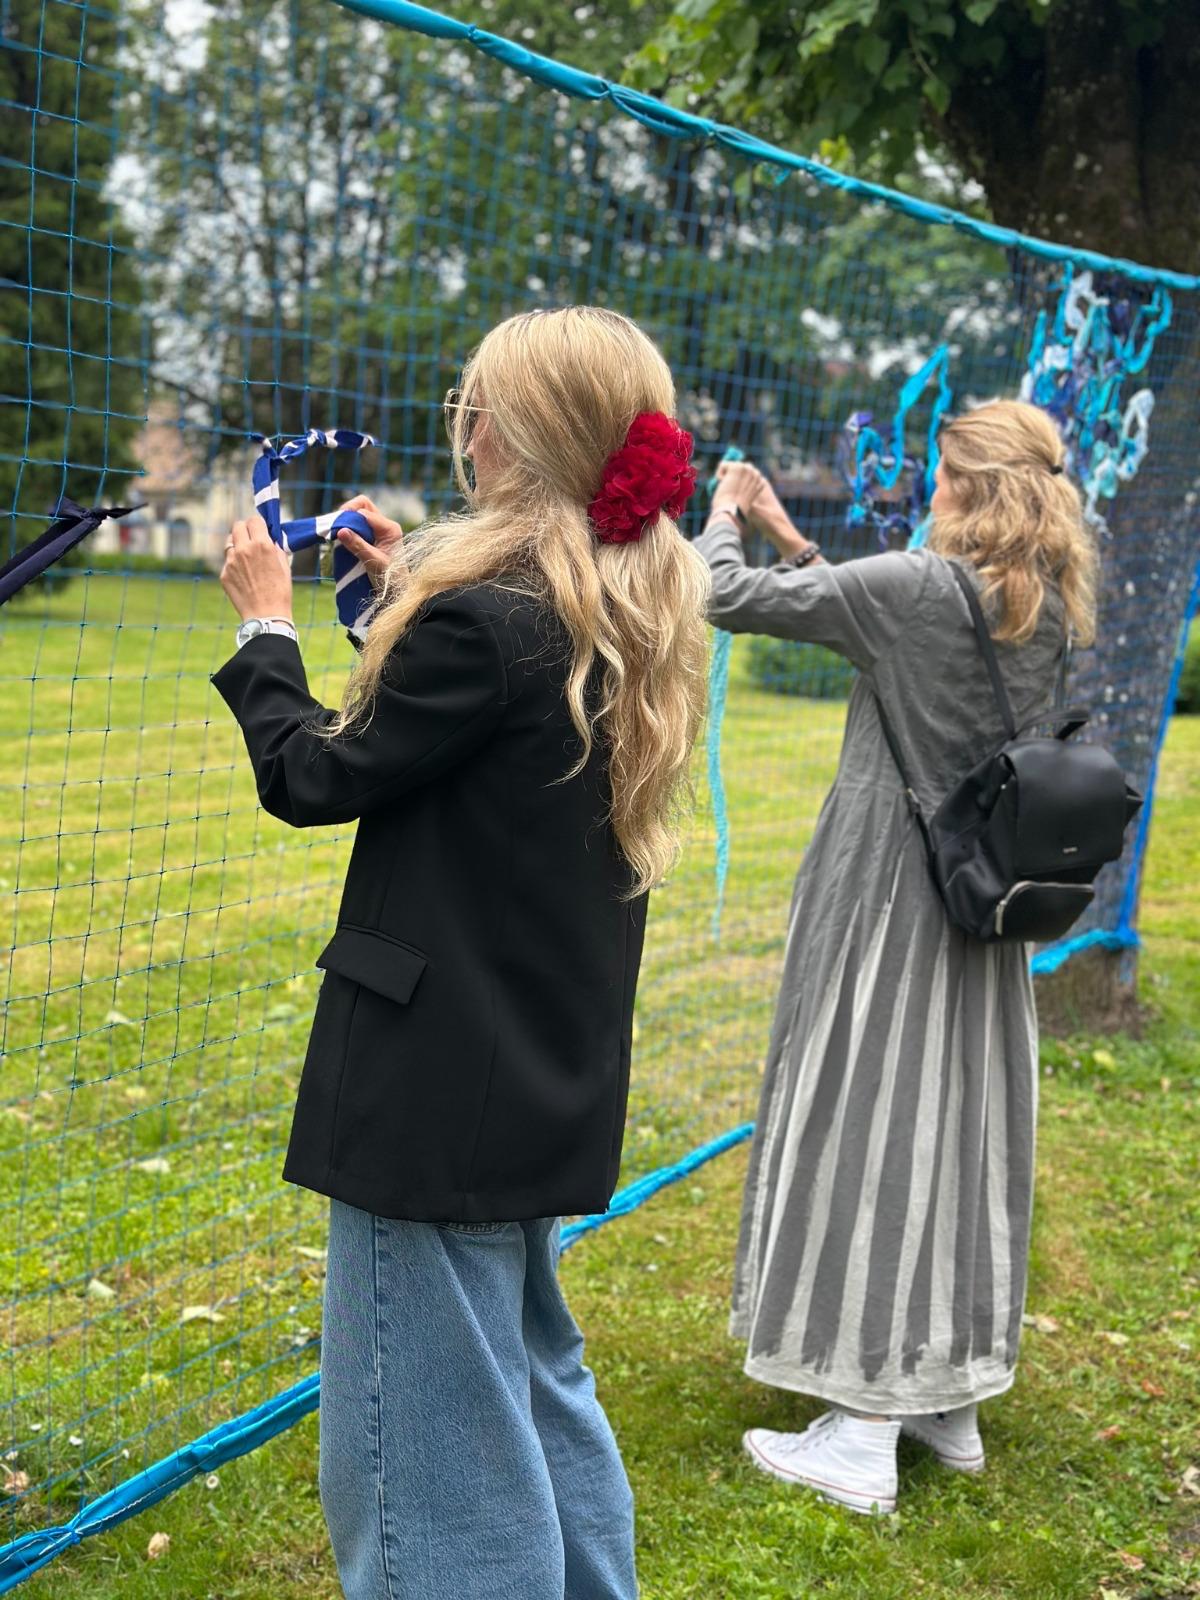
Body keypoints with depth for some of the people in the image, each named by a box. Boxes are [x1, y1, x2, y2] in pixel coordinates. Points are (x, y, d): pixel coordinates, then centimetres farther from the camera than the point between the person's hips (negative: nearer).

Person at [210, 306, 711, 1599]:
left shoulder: (480, 620, -21)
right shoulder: (635, 613, 5)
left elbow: (310, 778, -10)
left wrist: (265, 621, 5)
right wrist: (412, 594, 18)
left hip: (443, 1083, -9)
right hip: (552, 1079, 9)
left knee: (427, 1431, 3)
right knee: (537, 1376, 25)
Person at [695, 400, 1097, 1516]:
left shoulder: (920, 585, -17)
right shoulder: (1048, 608, 6)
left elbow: (728, 598, -14)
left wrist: (724, 521, 7)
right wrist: (788, 539, 22)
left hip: (885, 899, -7)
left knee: (871, 1129, -2)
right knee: (959, 1130, 14)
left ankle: (862, 1438, 4)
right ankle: (948, 1401, 26)